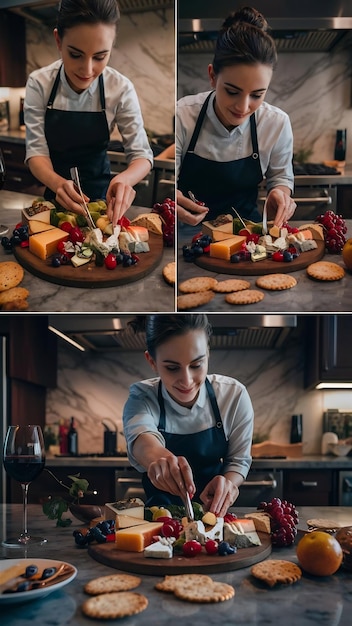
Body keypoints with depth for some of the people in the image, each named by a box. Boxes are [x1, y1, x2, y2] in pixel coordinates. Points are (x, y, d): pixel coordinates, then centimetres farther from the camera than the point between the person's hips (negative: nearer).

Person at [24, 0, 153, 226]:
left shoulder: (121, 89, -19)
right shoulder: (39, 83, -18)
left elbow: (142, 155, -17)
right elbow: (36, 150, -18)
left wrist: (124, 179, -41)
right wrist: (57, 183, -41)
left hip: (99, 192, 0)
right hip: (55, 192, 0)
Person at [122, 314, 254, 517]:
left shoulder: (234, 395, -11)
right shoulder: (142, 397, -14)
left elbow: (239, 460, -2)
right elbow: (140, 435, -36)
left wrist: (228, 482, -26)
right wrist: (157, 457, -59)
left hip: (213, 511, 2)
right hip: (159, 515, -1)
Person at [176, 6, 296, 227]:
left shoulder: (278, 123, -9)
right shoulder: (182, 117, -17)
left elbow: (281, 176, 8)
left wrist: (281, 192, -16)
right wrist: (171, 201, -34)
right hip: (188, 228, -2)